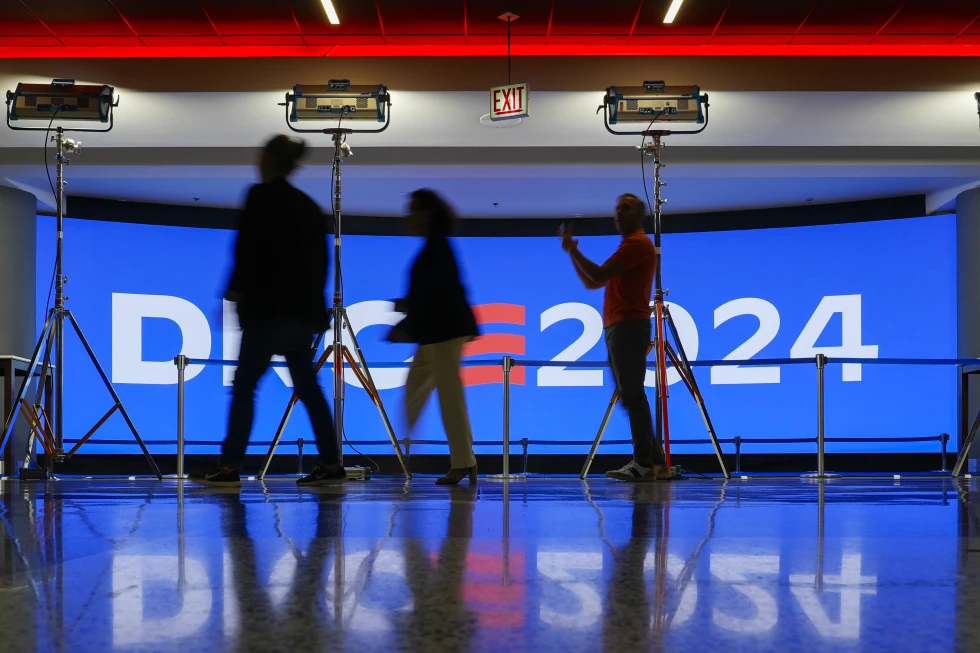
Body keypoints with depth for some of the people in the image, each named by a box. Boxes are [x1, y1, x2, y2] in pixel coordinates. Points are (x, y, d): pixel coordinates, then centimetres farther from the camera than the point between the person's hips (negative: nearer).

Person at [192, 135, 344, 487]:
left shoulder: (261, 195, -6)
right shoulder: (309, 205, 14)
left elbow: (247, 249, -12)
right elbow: (320, 258, 14)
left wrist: (234, 294, -5)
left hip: (270, 308, -7)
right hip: (302, 309, 7)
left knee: (243, 385, -1)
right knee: (307, 386, 11)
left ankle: (230, 466, 0)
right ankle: (331, 464, 9)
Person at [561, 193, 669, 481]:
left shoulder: (638, 242, -6)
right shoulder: (630, 245, 25)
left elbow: (599, 275, -16)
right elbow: (592, 282, 24)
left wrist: (573, 250, -4)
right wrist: (573, 253, 14)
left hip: (629, 327, -10)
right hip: (619, 327, 10)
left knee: (632, 395, -12)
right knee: (630, 395, 9)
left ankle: (644, 463, -13)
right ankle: (654, 462, 10)